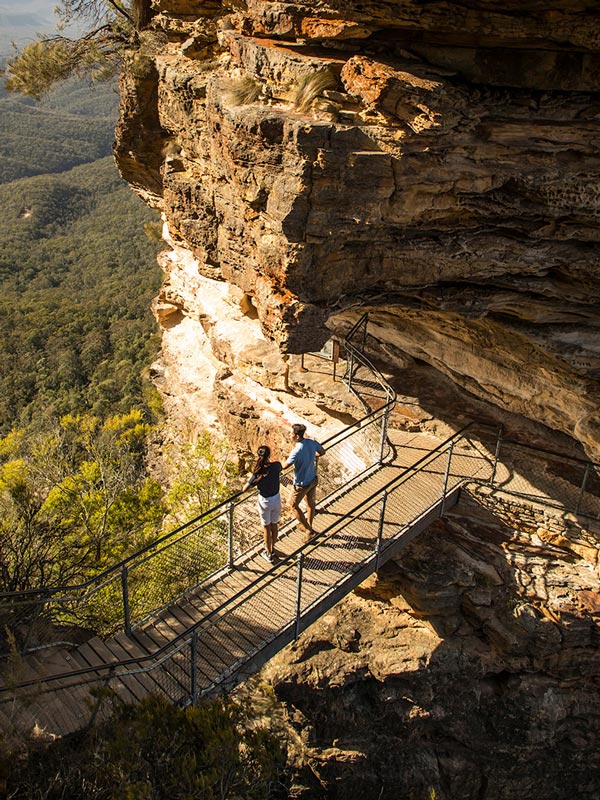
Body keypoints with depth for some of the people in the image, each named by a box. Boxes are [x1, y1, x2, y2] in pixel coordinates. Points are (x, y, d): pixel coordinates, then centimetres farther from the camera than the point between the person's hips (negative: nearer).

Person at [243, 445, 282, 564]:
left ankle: (269, 554, 32)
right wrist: (269, 461, 10)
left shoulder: (257, 473, -24)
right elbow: (280, 467, 10)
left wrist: (250, 478, 3)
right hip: (276, 500, 3)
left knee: (266, 528, 17)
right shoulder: (276, 466, -17)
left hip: (264, 502, -3)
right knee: (274, 525, 24)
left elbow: (244, 489, -13)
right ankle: (272, 548, 44)